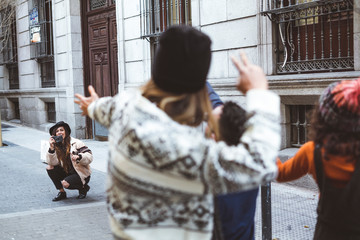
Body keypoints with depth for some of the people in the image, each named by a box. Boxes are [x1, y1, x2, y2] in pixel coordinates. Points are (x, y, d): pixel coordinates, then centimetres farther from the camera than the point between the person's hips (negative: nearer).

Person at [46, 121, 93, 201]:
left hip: (82, 174, -5)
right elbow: (53, 163, -11)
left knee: (65, 183, -29)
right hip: (67, 173, 5)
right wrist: (51, 148, -22)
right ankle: (62, 192, -1)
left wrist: (79, 157, -35)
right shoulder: (56, 146, 1)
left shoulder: (76, 143, -11)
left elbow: (89, 156, -16)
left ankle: (83, 188, 4)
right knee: (49, 168, -12)